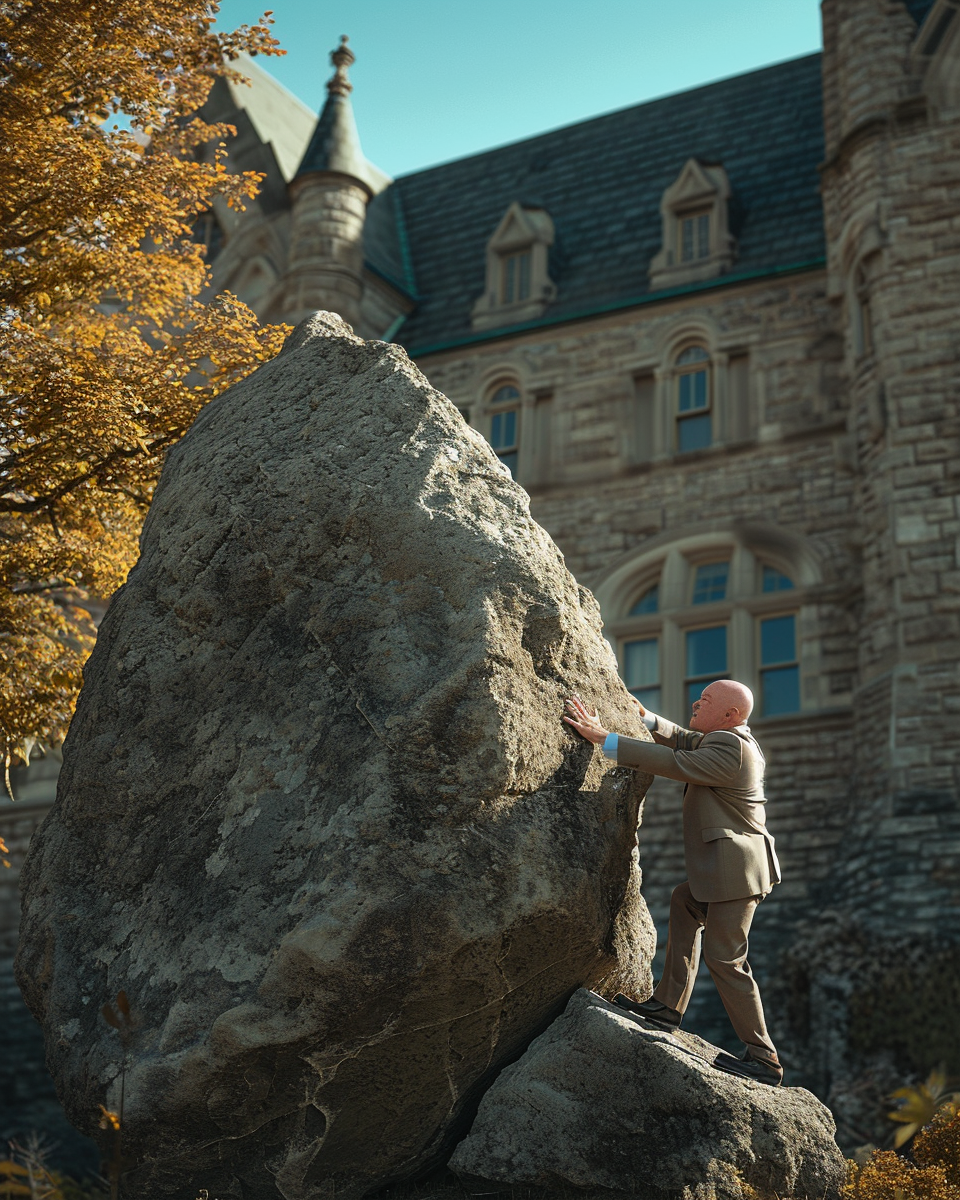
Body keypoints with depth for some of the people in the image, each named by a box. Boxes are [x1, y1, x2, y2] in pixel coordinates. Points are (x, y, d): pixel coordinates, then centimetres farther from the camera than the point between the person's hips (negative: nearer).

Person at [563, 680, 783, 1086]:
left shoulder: (729, 750, -20)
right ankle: (668, 1006, 23)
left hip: (734, 871, -11)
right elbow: (683, 741, 25)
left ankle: (762, 1059, 2)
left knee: (725, 959, -5)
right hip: (727, 870, 11)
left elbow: (672, 762, -25)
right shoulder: (731, 737, 11)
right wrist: (644, 716, 11)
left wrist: (603, 737, -24)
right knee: (685, 903, 25)